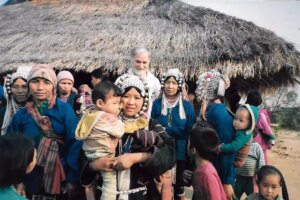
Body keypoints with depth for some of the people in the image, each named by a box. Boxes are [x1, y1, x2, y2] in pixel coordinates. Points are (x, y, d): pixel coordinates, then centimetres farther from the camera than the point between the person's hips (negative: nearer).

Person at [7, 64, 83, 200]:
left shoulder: (64, 109, -10)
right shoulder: (21, 115, -2)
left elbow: (75, 142, -14)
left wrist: (73, 178, -16)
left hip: (61, 176, -2)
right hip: (32, 179, 2)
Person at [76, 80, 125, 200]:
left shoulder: (89, 113, 1)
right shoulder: (108, 117, -25)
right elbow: (120, 132, -20)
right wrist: (117, 119, -5)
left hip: (89, 154, 9)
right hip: (104, 156, -9)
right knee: (110, 183, 2)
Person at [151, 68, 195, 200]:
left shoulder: (187, 106, 0)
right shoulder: (156, 104, -1)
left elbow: (189, 131, -4)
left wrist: (164, 130, -12)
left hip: (180, 153, 1)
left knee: (178, 183, 15)